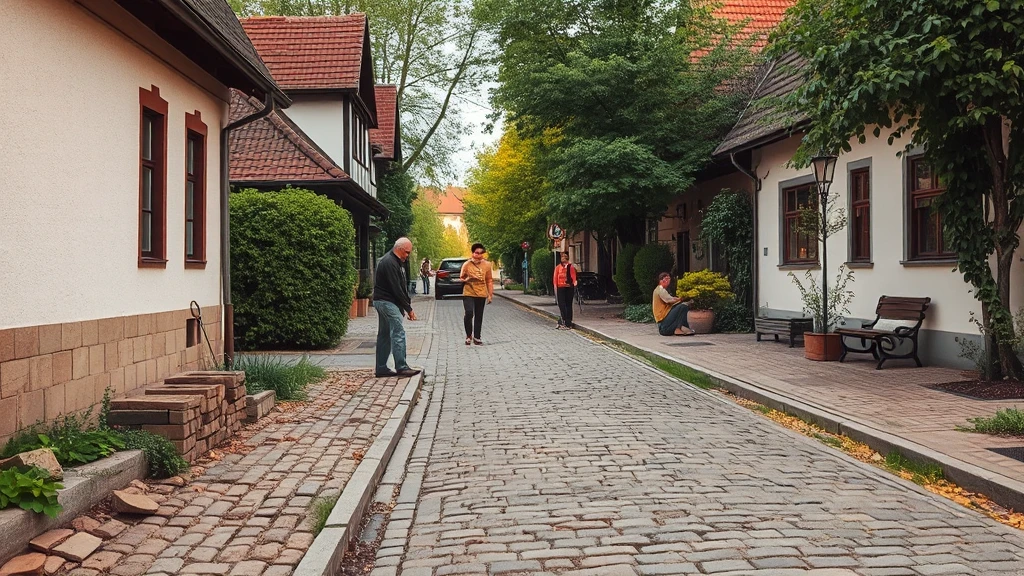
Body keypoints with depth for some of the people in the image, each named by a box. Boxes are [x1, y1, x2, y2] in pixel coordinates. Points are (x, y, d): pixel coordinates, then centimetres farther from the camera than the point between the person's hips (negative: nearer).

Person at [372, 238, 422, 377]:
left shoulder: (396, 261, 15)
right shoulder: (389, 263, -19)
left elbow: (402, 286, 17)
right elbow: (396, 289, -20)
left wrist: (407, 303, 7)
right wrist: (408, 308, -16)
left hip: (384, 302, 11)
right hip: (387, 301, -11)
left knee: (384, 335, 11)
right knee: (398, 332, -12)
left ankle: (381, 368, 14)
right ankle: (401, 367, -13)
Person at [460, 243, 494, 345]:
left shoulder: (487, 265, 3)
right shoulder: (467, 264, -2)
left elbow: (489, 281, 8)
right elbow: (461, 278, 6)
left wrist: (490, 294, 5)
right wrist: (467, 279, -16)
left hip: (481, 294, 2)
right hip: (468, 293, -2)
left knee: (479, 316, 7)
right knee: (469, 313, -16)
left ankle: (476, 337, 18)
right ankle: (468, 335, 1)